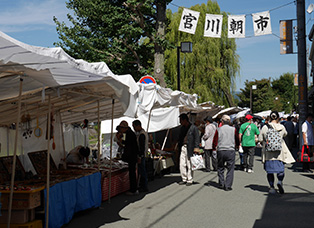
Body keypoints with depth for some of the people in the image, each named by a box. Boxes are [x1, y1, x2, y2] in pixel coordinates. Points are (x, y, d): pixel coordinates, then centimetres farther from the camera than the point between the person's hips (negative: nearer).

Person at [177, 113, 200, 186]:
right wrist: (178, 145, 13)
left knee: (189, 165, 0)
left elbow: (197, 138, -8)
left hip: (190, 148, -6)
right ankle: (184, 179, 17)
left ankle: (190, 180, 10)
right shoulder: (182, 128, 15)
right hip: (183, 147, 7)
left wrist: (196, 147, -16)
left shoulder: (193, 128, -6)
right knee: (182, 164, 5)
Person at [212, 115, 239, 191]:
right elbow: (237, 140, 11)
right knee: (230, 169, 4)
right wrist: (236, 146, 30)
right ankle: (228, 186, -1)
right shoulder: (233, 129, -1)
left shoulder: (218, 130, -2)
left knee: (220, 168, 16)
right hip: (231, 151, -1)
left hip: (220, 151, 1)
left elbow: (215, 141, 1)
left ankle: (221, 184, 22)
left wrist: (214, 148, 18)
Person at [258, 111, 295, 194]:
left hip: (268, 153, 0)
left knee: (269, 170, 10)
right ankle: (280, 182, -17)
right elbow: (285, 134, 18)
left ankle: (272, 187, 10)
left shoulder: (265, 127, -7)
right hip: (279, 152, 0)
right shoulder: (281, 127, -5)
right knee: (281, 168, 9)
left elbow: (260, 139, -4)